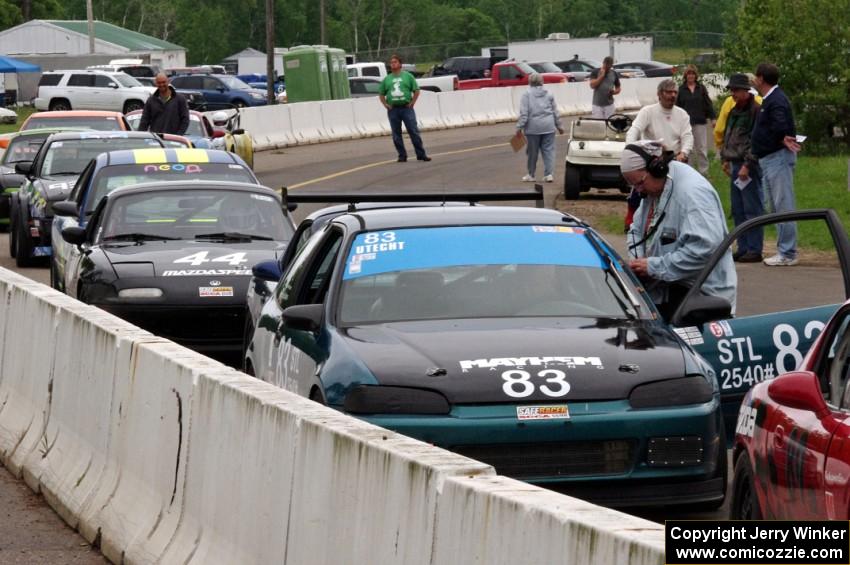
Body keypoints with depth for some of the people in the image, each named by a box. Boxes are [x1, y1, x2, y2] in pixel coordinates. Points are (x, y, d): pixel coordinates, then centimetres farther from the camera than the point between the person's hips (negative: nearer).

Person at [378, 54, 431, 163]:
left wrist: (412, 103, -3)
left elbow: (416, 91, 6)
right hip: (393, 110, 2)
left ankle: (421, 154, -2)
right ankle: (402, 156, 11)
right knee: (396, 135, 3)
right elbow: (381, 94, 16)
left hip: (406, 108, -2)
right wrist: (385, 105, 2)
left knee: (414, 131, -5)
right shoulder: (387, 79, 11)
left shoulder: (407, 76, 6)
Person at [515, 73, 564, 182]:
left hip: (533, 127, -3)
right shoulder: (548, 94, 8)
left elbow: (524, 113, -11)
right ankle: (549, 174, -3)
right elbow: (555, 111, 12)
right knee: (549, 150, 4)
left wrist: (519, 127, -9)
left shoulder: (527, 94, -4)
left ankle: (531, 175, 16)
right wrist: (559, 125, 21)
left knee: (532, 152, 7)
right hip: (548, 126, 3)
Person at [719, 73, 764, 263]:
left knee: (752, 209, -7)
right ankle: (743, 248, 17)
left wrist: (747, 165, -18)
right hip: (736, 165, 9)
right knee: (737, 210, 11)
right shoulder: (734, 111, 16)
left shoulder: (756, 110, -11)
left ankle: (754, 250, -5)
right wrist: (725, 158, 19)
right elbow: (726, 135, 26)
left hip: (750, 166, -9)